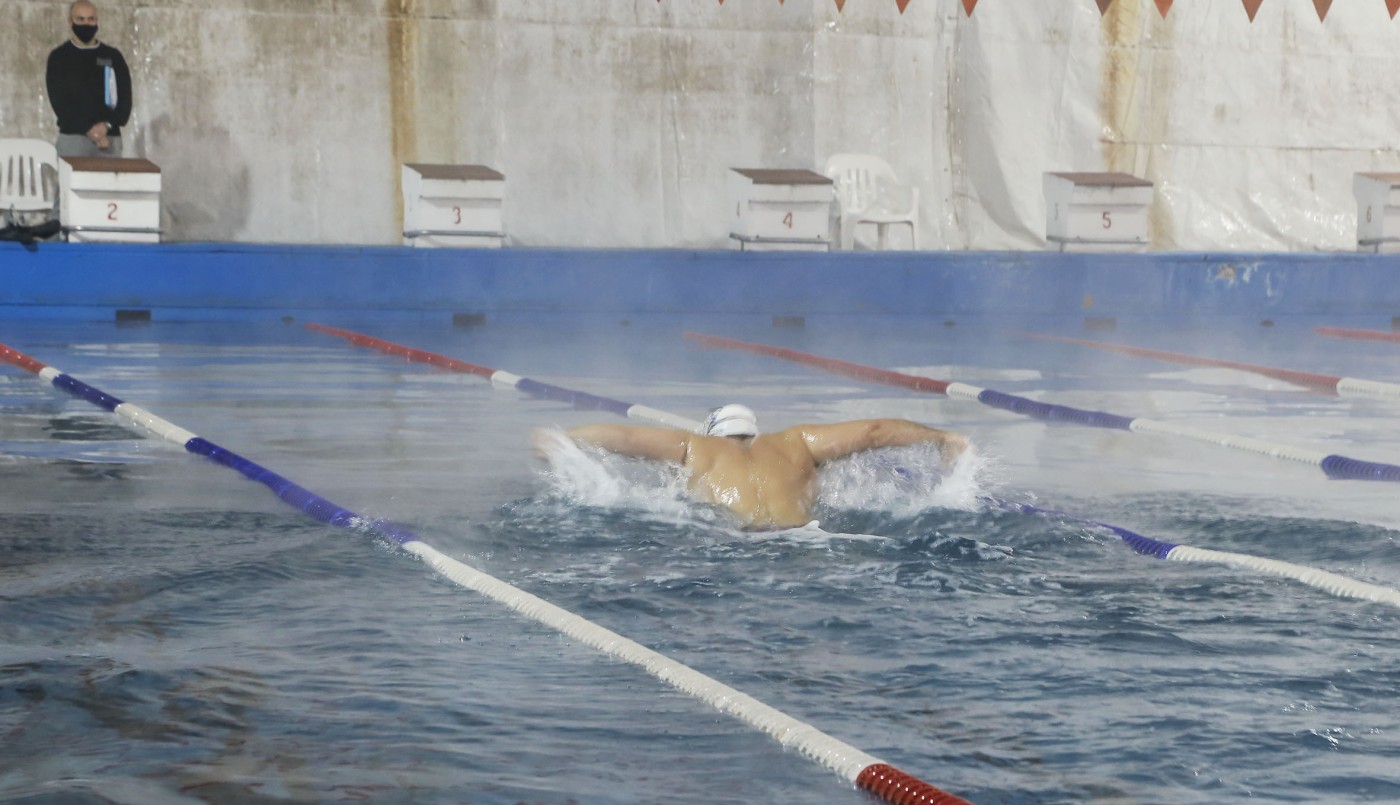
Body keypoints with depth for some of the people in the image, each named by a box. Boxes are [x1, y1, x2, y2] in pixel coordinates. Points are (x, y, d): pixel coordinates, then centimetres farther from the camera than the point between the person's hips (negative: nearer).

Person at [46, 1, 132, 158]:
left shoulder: (113, 56, 12)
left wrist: (107, 125, -12)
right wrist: (88, 129, -15)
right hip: (72, 138, -2)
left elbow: (125, 98, 6)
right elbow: (59, 101, -3)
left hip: (109, 138, 2)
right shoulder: (59, 57, 6)